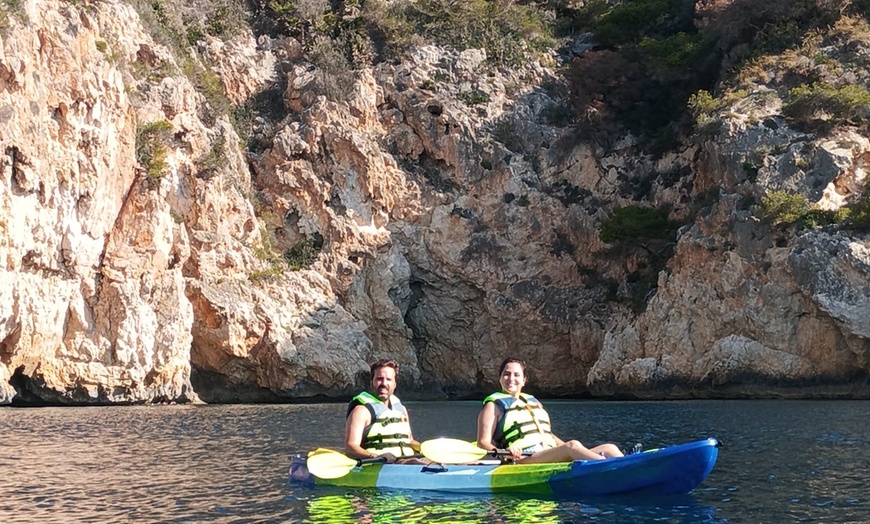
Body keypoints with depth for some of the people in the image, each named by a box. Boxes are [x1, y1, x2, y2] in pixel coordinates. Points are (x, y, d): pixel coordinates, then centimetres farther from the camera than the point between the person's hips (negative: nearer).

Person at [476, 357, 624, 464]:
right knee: (573, 445, -33)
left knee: (609, 448, -12)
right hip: (523, 461, -7)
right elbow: (483, 443, 0)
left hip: (554, 458, 7)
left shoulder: (534, 402, 30)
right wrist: (502, 452, -20)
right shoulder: (494, 405, 10)